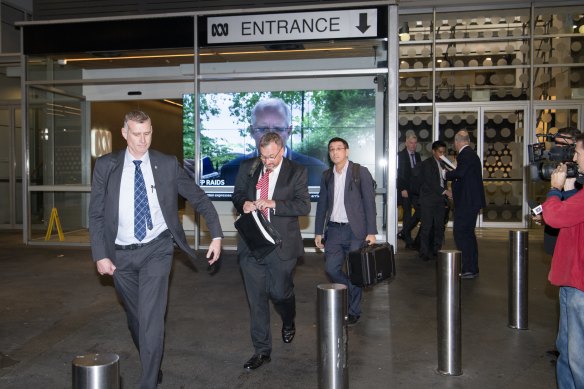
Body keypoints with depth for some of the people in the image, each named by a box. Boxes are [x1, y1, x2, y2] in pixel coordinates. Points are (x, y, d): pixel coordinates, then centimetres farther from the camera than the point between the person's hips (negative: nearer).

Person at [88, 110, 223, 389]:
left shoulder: (168, 165, -3)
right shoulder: (105, 166, -2)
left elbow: (200, 199, 4)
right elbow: (96, 214, 1)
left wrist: (217, 235, -2)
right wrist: (100, 255, -5)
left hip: (156, 250, -2)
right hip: (121, 253, 2)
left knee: (151, 317, -11)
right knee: (135, 316, 16)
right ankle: (152, 366, 40)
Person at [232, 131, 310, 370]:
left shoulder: (296, 172, -4)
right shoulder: (248, 167, 6)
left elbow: (304, 205, -11)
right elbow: (237, 194, 16)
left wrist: (273, 204, -22)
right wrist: (243, 203, -7)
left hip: (281, 244, -3)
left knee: (280, 292, 8)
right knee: (256, 298, 5)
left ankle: (288, 323, 44)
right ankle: (262, 350, 18)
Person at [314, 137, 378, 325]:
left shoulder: (361, 172, -3)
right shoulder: (326, 175, 10)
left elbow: (369, 203, -6)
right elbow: (322, 204, 14)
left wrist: (371, 232, -11)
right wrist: (318, 232, 11)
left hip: (355, 230, -4)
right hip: (334, 230, 4)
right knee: (331, 268, -2)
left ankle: (353, 312, 19)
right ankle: (351, 293, 26)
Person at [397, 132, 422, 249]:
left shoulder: (417, 155, 13)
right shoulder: (401, 155, -5)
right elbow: (399, 174, -9)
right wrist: (402, 189, -15)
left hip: (416, 189, 5)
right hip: (405, 190, -5)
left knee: (420, 211, -3)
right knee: (407, 214, 0)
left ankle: (403, 233, 11)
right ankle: (408, 241, 7)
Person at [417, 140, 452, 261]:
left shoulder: (442, 164, 16)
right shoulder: (427, 164, -6)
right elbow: (430, 182, -15)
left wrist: (446, 198, 13)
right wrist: (445, 191, -20)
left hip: (440, 200, 7)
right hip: (428, 200, -7)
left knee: (439, 227, 6)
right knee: (426, 227, -4)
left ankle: (436, 251, 14)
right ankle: (424, 252, 1)